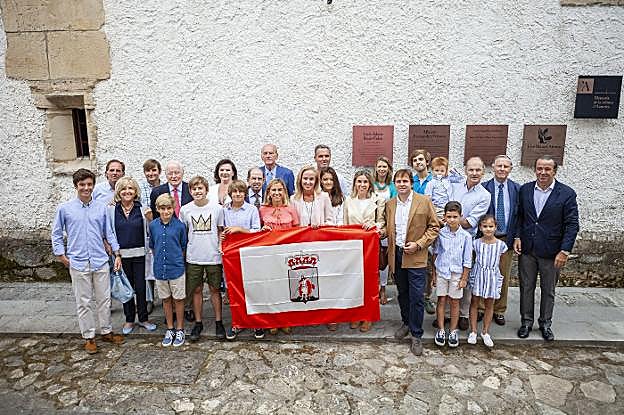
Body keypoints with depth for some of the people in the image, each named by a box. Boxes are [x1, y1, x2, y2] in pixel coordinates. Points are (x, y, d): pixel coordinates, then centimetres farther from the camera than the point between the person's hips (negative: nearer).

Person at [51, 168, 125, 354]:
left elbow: (109, 233, 8)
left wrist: (117, 254, 3)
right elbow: (57, 234, 7)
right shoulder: (64, 209, -1)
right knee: (83, 303, 8)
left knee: (104, 299, 11)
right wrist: (62, 257, 1)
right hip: (78, 263, -1)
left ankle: (106, 332, 26)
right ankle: (88, 337, 21)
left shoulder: (101, 208, 3)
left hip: (101, 262, 2)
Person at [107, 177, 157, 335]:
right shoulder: (112, 210, 1)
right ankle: (129, 320, 26)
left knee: (141, 287, 3)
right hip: (121, 255, 1)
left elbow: (149, 231, 5)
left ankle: (143, 318, 20)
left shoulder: (142, 209, -1)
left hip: (139, 254, -1)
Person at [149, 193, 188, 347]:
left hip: (176, 268, -2)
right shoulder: (153, 225, -2)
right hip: (160, 269, 3)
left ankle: (179, 329, 23)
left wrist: (177, 260, 3)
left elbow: (183, 247, 3)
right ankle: (170, 329, 29)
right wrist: (159, 260, 9)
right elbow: (152, 246, 11)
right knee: (166, 299, 15)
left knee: (178, 299, 8)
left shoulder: (180, 225, -9)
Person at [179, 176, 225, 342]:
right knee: (196, 290, 10)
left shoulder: (217, 208, -3)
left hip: (213, 256, -1)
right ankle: (198, 322, 24)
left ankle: (218, 322, 21)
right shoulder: (185, 210, 1)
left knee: (215, 289, 8)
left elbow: (220, 230, 7)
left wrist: (221, 246, -5)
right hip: (193, 258, 1)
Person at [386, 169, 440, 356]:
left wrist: (418, 244, -13)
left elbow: (434, 227, -2)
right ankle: (406, 323, 36)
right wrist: (390, 252, 7)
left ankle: (416, 335, 11)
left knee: (416, 297, -3)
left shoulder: (424, 202, -5)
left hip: (416, 257, -4)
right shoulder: (389, 204, 8)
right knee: (402, 294, 17)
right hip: (396, 255, 4)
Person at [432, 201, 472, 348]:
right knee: (441, 300, 7)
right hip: (441, 271, 1)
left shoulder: (465, 236, -9)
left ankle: (453, 331, 22)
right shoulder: (440, 233, -6)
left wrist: (464, 278, -3)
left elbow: (467, 260, -3)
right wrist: (433, 272, 6)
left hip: (457, 273, -1)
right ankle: (441, 330, 19)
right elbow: (435, 253, 4)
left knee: (454, 302, 8)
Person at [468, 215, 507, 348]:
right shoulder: (477, 243, -5)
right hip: (478, 275, 0)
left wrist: (499, 277, 5)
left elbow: (499, 263, 5)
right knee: (474, 302, 6)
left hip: (493, 276, 1)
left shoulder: (500, 245, -4)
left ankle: (485, 332, 23)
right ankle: (473, 331, 17)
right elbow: (474, 259, 5)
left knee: (489, 304, 9)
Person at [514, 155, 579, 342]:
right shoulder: (525, 189, 1)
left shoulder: (567, 193, -8)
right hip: (526, 250, 2)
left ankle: (545, 323, 31)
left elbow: (572, 224, -8)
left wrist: (565, 251, -13)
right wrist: (517, 237, -4)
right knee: (526, 287, 12)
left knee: (548, 290, 13)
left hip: (551, 252, -2)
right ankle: (526, 321, 28)